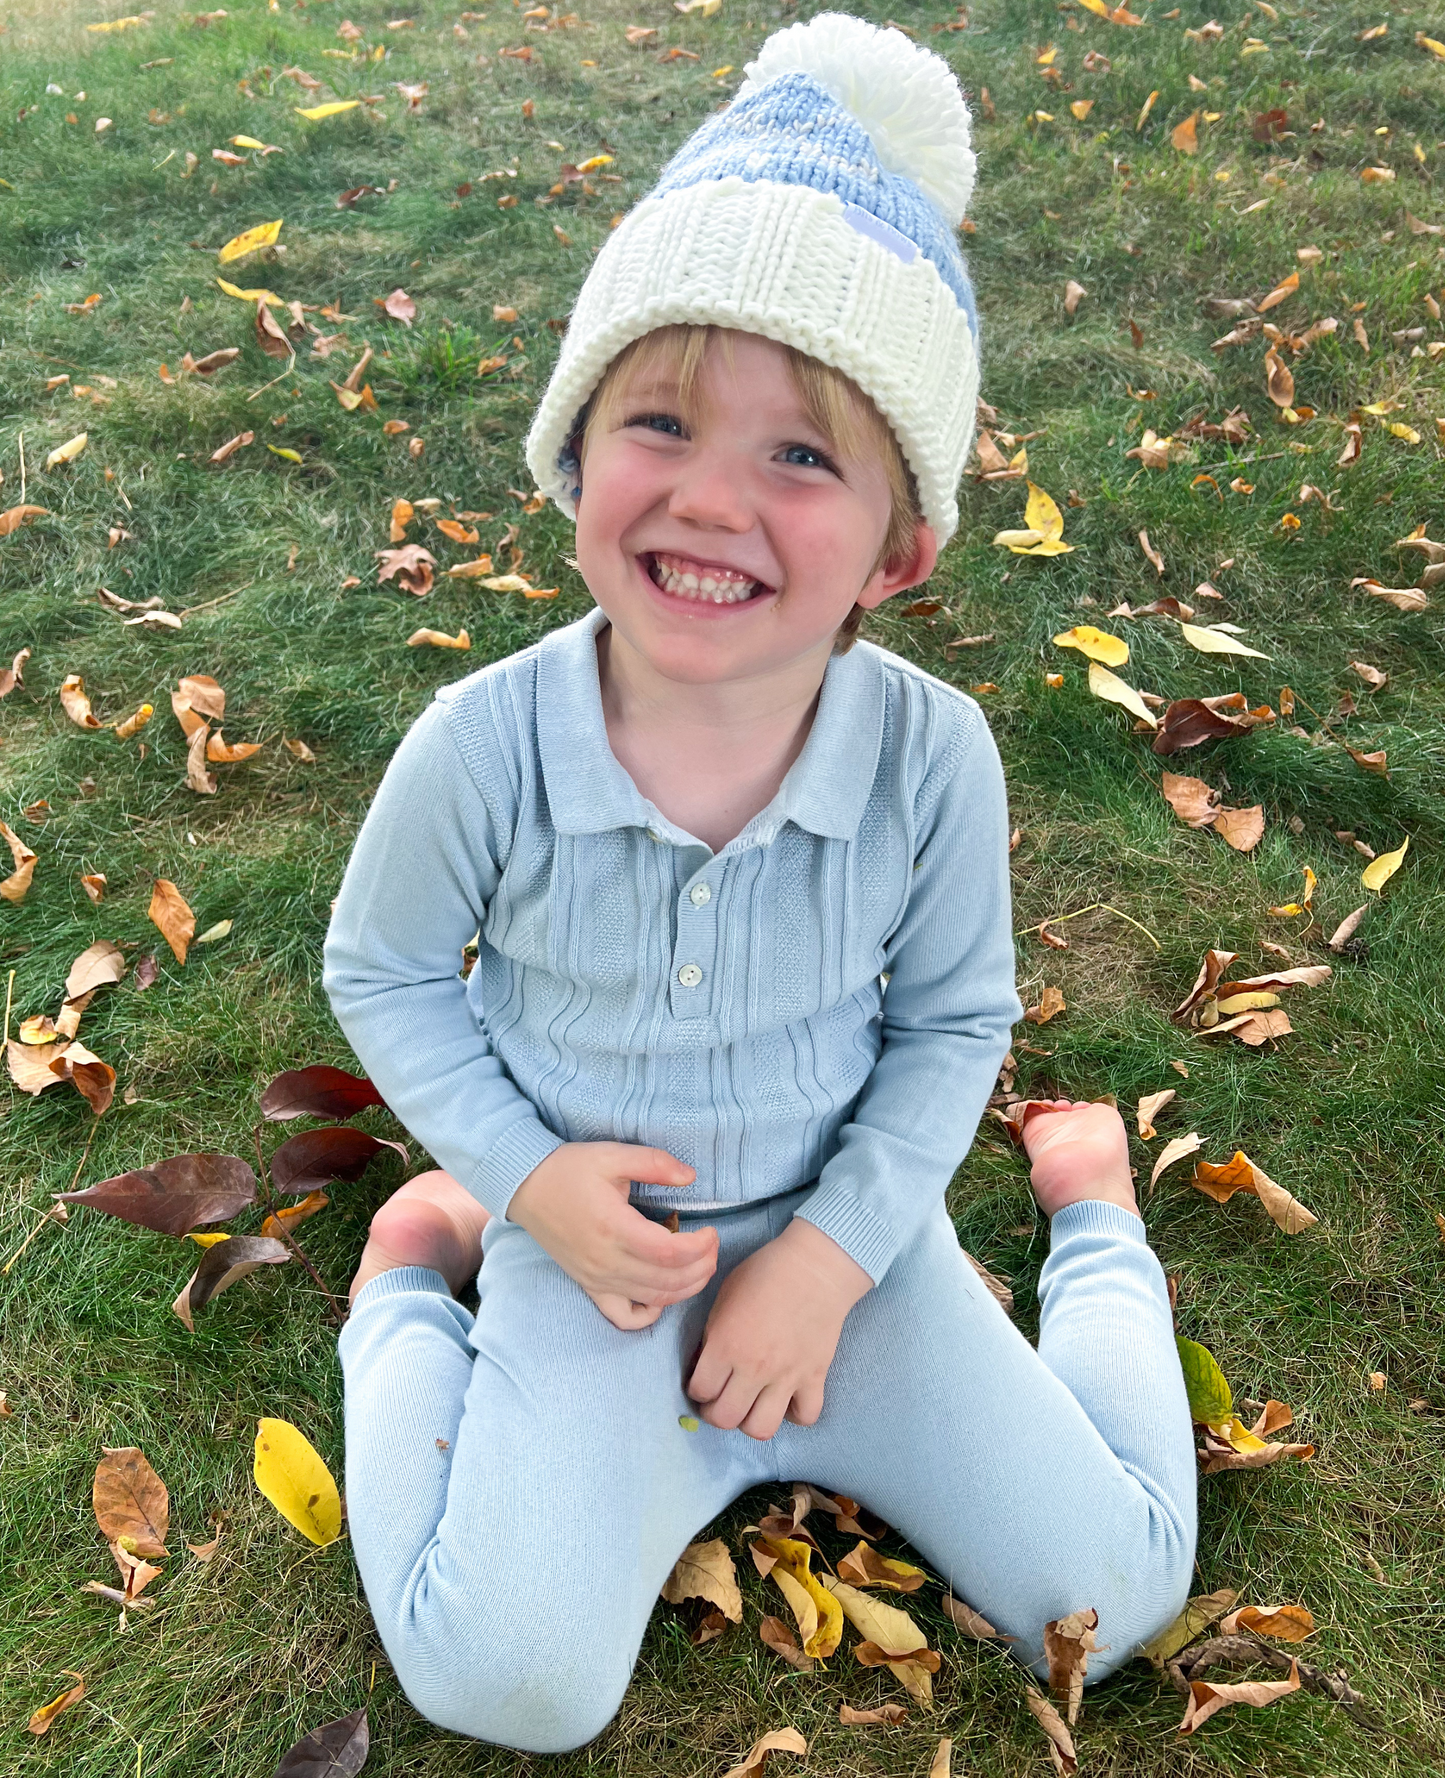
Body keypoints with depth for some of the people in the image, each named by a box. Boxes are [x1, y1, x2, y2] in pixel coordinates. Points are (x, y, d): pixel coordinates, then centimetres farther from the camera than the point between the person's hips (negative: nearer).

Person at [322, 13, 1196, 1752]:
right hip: (587, 1232, -1)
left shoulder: (933, 755, -21)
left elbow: (951, 1017, -6)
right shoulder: (483, 746, -24)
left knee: (1112, 1591, 4)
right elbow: (382, 972, -6)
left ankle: (1095, 1210, 28)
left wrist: (833, 1253, -13)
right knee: (510, 1683, -11)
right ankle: (414, 1273, 13)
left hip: (845, 1219, 1)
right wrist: (526, 1175, -16)